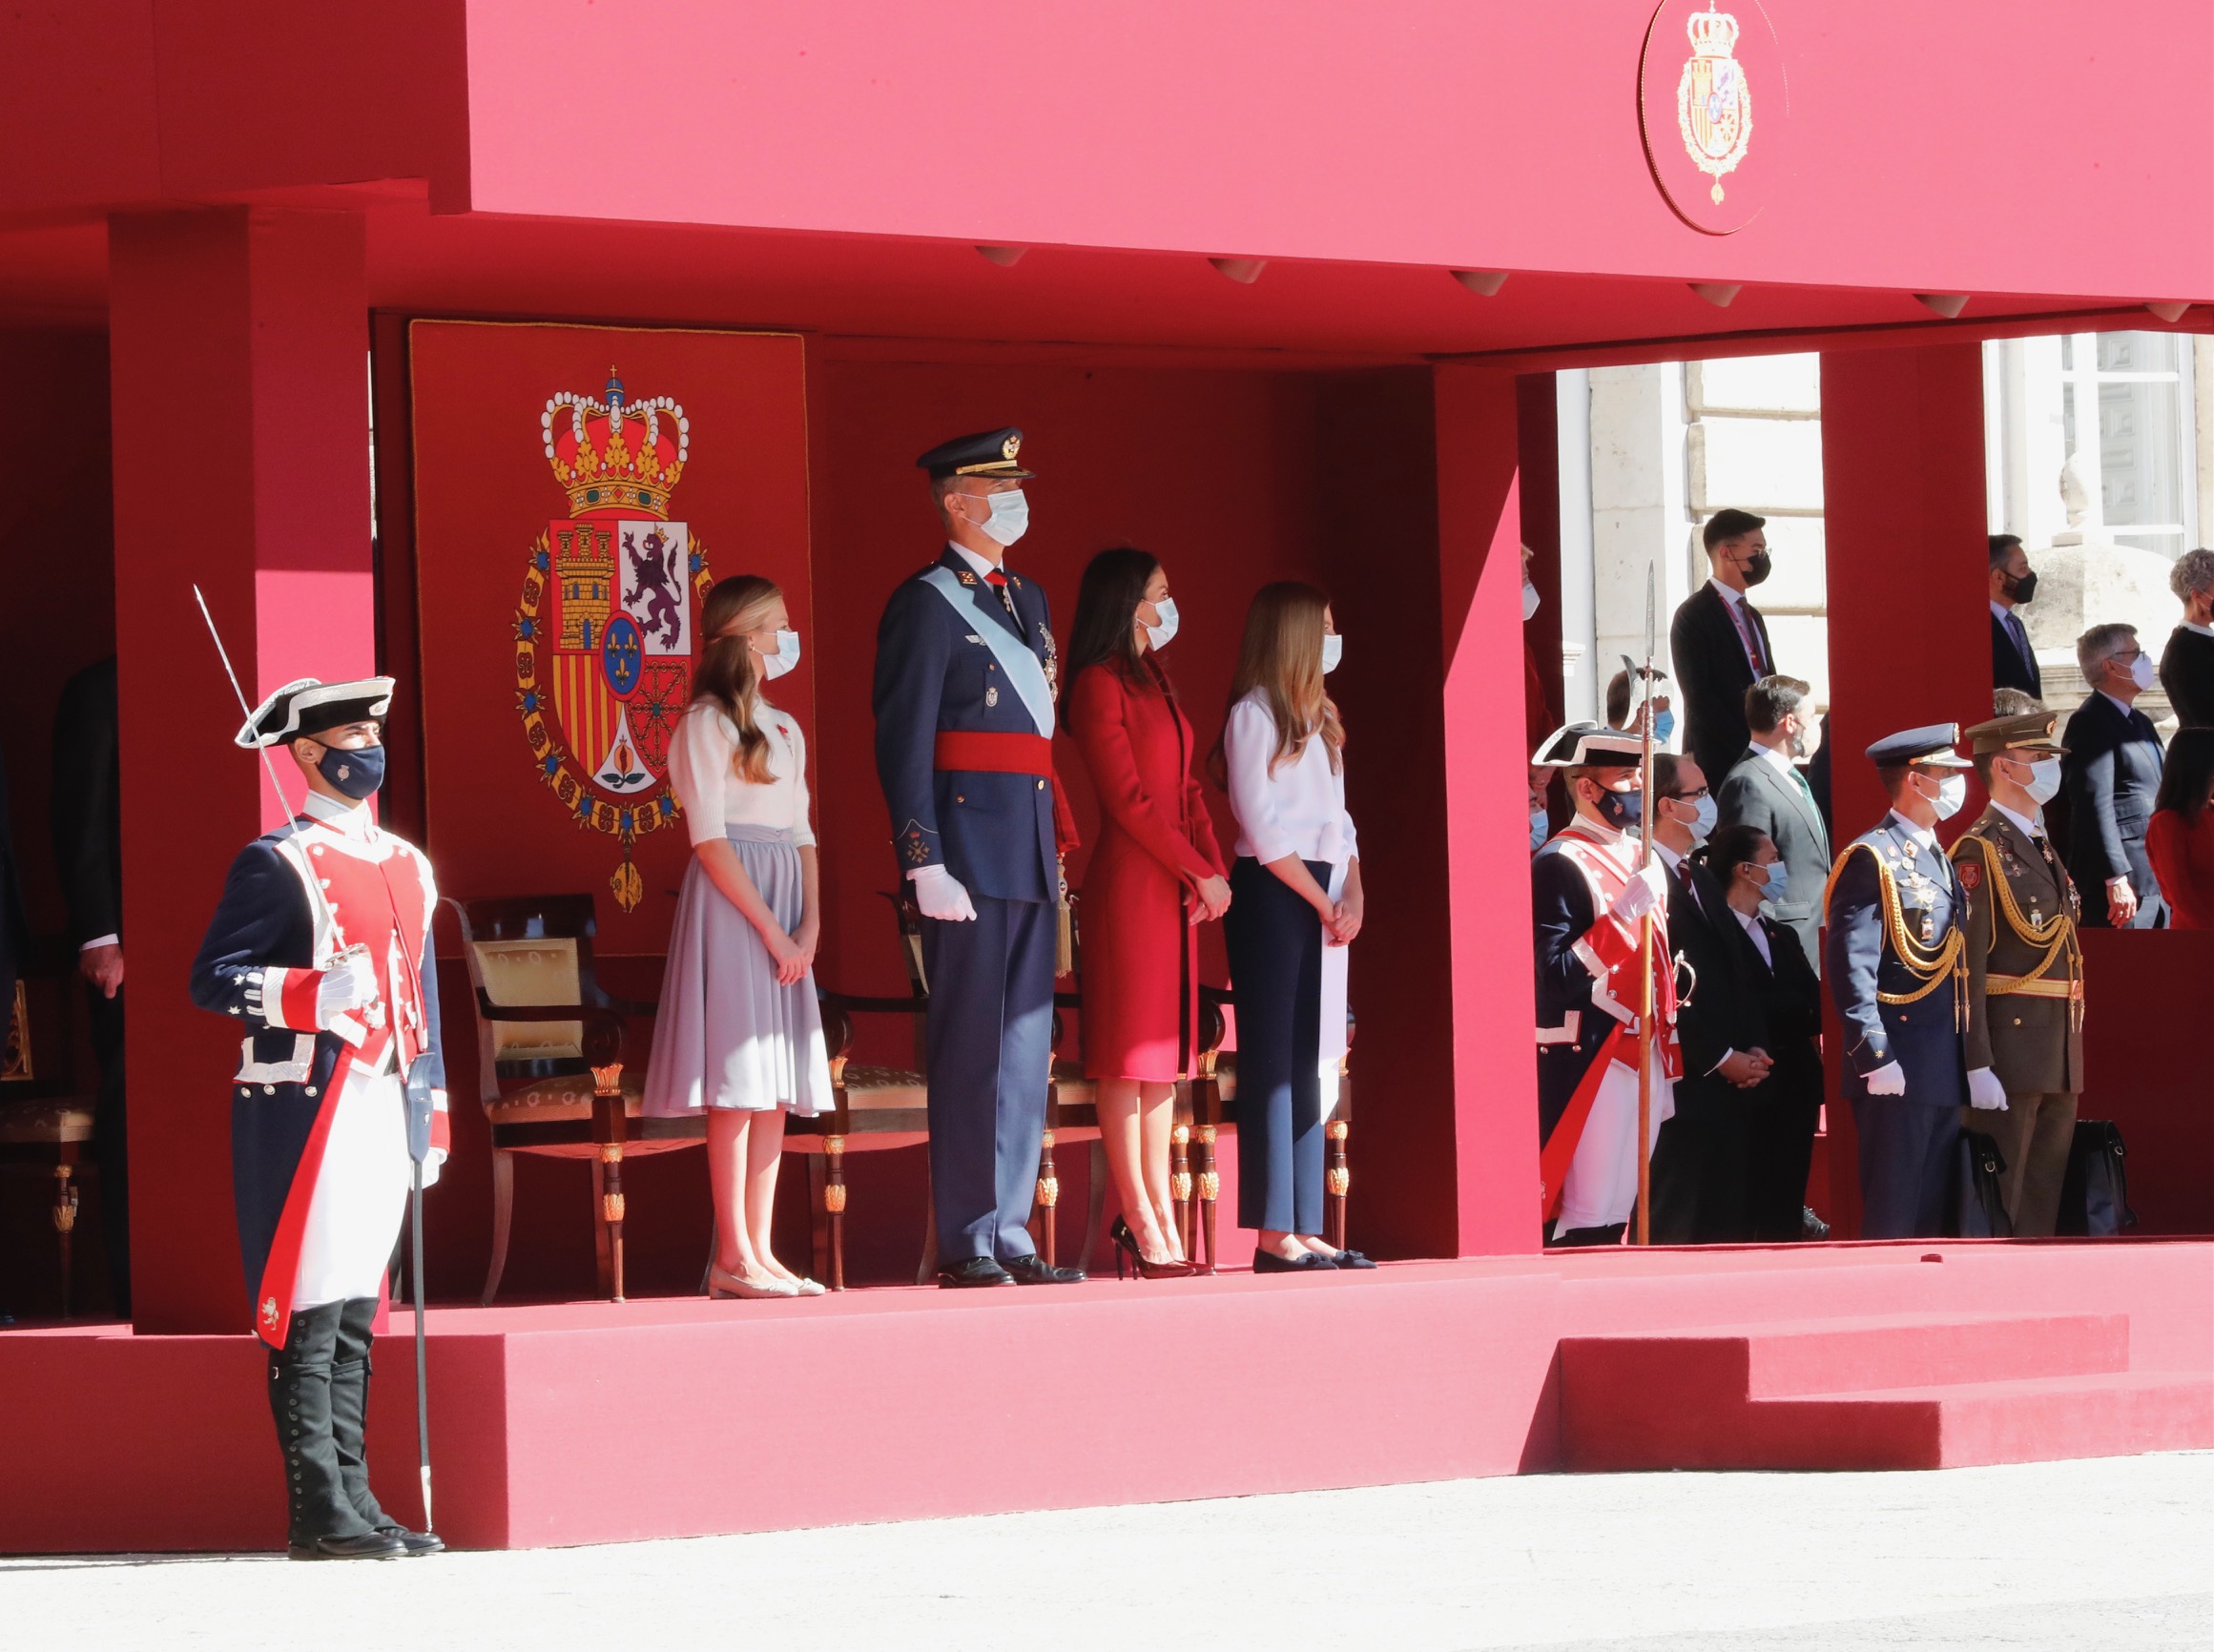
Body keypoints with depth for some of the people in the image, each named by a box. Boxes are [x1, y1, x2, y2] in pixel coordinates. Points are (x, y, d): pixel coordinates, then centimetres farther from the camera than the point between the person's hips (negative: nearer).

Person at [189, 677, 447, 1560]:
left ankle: (350, 1496, 12)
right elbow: (212, 979, -10)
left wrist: (432, 1114, 18)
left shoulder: (407, 867, 17)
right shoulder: (276, 864, -6)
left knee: (354, 1316, 10)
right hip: (304, 1111, -7)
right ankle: (322, 1512, -8)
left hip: (382, 1106, 7)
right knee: (310, 1312, -8)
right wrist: (312, 992, -25)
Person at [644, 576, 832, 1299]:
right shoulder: (706, 724, -6)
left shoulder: (785, 729, 17)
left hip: (785, 908, 8)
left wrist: (810, 923, 0)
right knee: (739, 1081, -9)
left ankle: (760, 1251, 6)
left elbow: (802, 833, 15)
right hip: (731, 907, -8)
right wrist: (772, 931, -15)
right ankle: (733, 1258, -8)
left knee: (777, 1083, 5)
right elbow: (710, 839, -12)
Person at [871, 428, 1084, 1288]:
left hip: (1033, 853, 8)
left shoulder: (1028, 599, 18)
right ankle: (965, 1246, -2)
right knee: (970, 1048, -6)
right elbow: (902, 744, -12)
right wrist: (925, 864, -18)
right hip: (969, 850, -8)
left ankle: (1010, 1237, 13)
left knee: (1027, 1049, 8)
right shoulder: (926, 605, -8)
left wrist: (1058, 843, 16)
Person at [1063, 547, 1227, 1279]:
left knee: (1165, 1054, 8)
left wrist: (1215, 866, 3)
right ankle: (1138, 1222, -5)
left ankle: (1163, 1222, 11)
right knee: (1127, 1052, -6)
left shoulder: (1156, 682, 19)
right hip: (1128, 882, -9)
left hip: (1176, 884, 9)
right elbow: (1127, 796, -14)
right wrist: (1199, 871, -13)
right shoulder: (1101, 685, -8)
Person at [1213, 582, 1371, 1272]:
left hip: (1323, 899, 8)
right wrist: (1323, 901, -12)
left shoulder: (1319, 720, 20)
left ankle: (1306, 1231, 4)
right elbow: (1264, 827, -12)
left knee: (1310, 1063, 5)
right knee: (1273, 1060, -9)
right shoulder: (1254, 716, -6)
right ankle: (1273, 1235, -11)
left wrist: (1352, 890, 1)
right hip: (1273, 897, -8)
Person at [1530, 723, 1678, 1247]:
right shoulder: (1560, 864, -10)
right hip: (1588, 1062, -8)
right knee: (1588, 1222, -10)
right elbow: (1555, 980, -19)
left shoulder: (1644, 860, 16)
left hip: (1646, 1059, 8)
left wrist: (1669, 1048, 17)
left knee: (1619, 1210, 10)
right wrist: (1622, 913, -23)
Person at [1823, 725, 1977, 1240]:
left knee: (1933, 1219, 10)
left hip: (1945, 1076, 9)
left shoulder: (1940, 860, 18)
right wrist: (1875, 1059, -21)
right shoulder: (1872, 859, -10)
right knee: (1892, 1220, -6)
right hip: (1897, 1073, -9)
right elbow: (1851, 968, -16)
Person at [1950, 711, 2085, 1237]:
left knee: (2043, 1212, 12)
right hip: (2010, 1050, -9)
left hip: (2059, 1061, 9)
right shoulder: (1980, 852, -11)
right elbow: (1968, 966, -17)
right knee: (1997, 1210, -5)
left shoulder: (2042, 850, 16)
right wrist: (1977, 1069, -22)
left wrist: (2071, 1059, 17)